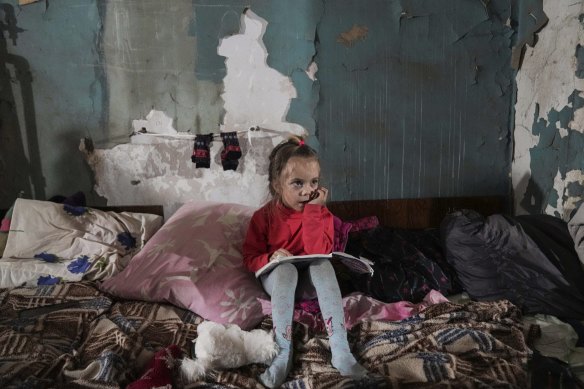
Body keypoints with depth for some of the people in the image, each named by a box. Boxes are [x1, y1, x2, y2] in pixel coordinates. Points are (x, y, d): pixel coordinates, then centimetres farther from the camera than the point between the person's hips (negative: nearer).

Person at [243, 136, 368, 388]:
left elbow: (319, 252, -22)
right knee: (286, 269, -35)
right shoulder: (264, 217, -10)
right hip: (278, 279, -1)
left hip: (310, 281, 1)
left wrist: (312, 211, -27)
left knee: (323, 264, -31)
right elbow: (250, 258, -5)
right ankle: (284, 352, -35)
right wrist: (271, 258, -27)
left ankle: (340, 350, -35)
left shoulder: (321, 213, -8)